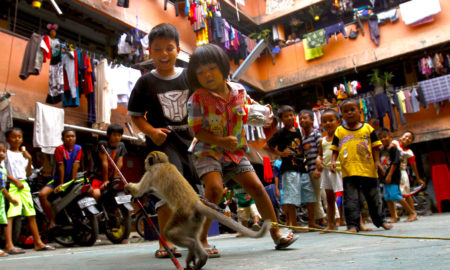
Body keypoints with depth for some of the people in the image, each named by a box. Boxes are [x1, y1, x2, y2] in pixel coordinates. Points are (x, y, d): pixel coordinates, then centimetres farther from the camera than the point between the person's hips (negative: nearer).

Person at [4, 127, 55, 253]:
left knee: (32, 214, 7)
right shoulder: (6, 153, 1)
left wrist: (29, 159, 1)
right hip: (12, 186, -6)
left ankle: (38, 242, 13)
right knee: (10, 214, -14)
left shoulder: (23, 153, 18)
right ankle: (9, 245, -16)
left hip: (24, 185, 6)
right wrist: (15, 181, -16)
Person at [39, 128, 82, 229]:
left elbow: (76, 165, -8)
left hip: (71, 180, 3)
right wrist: (61, 184, -15)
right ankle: (52, 221, -12)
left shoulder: (78, 148, -2)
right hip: (58, 179, -3)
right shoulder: (59, 149, -12)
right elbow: (61, 166, -15)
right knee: (42, 194, -26)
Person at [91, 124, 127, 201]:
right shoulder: (102, 144, -9)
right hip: (99, 177, -5)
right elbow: (104, 163, -12)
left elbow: (119, 163, -2)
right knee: (96, 194, -30)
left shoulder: (121, 145, 5)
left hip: (112, 178, 5)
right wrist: (105, 180, -14)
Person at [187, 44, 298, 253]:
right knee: (214, 187, -27)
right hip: (208, 152, -4)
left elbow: (251, 107, 24)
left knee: (257, 187, -4)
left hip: (236, 153, 4)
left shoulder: (239, 91, 3)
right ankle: (201, 239, -12)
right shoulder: (197, 98, -9)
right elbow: (197, 130, -11)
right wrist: (221, 141, -25)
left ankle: (276, 233, 10)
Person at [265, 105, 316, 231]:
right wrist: (280, 153, -10)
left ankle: (311, 222, 20)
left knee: (310, 196, 8)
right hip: (289, 169, -6)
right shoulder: (281, 133, -3)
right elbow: (266, 146, -4)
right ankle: (293, 224, 3)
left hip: (302, 167, 7)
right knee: (291, 198, -5)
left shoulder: (297, 130, 15)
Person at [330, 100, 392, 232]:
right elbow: (335, 149, 7)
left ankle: (380, 220, 32)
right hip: (349, 171, -1)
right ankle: (353, 224, 3)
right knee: (351, 199, -3)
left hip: (368, 170, 1)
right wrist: (333, 161, -7)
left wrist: (377, 161, -5)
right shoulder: (339, 131, 5)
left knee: (374, 197, 15)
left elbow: (375, 146, 6)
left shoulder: (367, 128, 5)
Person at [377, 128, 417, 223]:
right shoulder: (381, 150, 13)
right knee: (388, 198, 6)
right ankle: (394, 216, 14)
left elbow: (395, 163, -14)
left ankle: (412, 213, 1)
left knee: (395, 195, -13)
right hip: (385, 177, 8)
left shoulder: (393, 148, -8)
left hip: (393, 177, -8)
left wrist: (389, 175, -19)